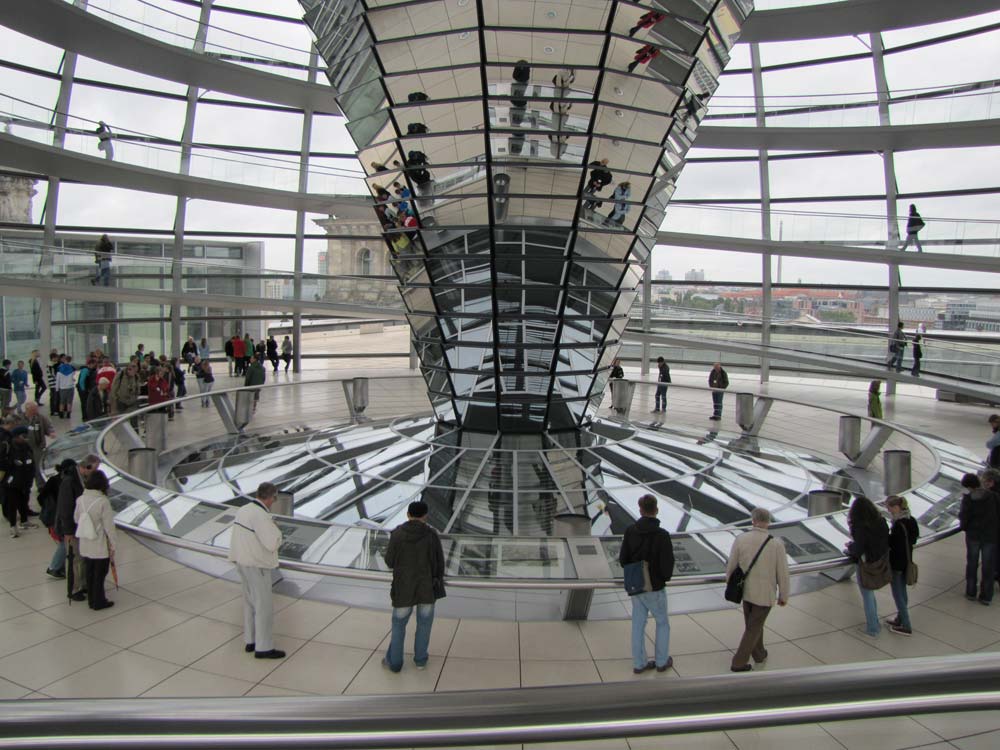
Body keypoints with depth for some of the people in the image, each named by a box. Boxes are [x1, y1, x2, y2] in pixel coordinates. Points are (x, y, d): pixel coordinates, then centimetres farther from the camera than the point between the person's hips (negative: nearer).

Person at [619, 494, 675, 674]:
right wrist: (665, 577, 3)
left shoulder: (630, 531, -8)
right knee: (663, 623, 16)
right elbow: (668, 564, -18)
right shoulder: (662, 535, -21)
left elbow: (623, 559, -2)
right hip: (655, 587, -4)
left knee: (638, 624, 13)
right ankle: (662, 661, 24)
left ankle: (639, 663, 21)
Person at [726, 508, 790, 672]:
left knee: (753, 624, 24)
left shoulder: (740, 539, -13)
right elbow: (783, 573, -11)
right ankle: (739, 663, 14)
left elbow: (731, 566, -4)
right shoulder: (777, 544, -18)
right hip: (765, 594, -3)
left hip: (746, 591, 3)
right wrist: (784, 596, 4)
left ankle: (759, 654, 40)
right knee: (753, 628, 10)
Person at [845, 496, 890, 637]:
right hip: (879, 564, 7)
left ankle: (872, 629, 21)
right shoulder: (880, 521, -3)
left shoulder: (860, 526, -23)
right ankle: (874, 623, 37)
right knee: (870, 594, 25)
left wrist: (850, 546, -1)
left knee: (867, 596, 9)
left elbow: (858, 549, -23)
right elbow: (885, 542, 4)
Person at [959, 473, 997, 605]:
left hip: (973, 535, -1)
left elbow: (963, 516, -11)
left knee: (971, 564, 14)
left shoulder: (968, 498, -13)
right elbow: (996, 516, -4)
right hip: (990, 536, 1)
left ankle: (971, 593, 20)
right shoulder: (992, 496, -9)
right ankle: (986, 596, 12)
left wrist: (963, 526, 9)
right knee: (987, 566, 9)